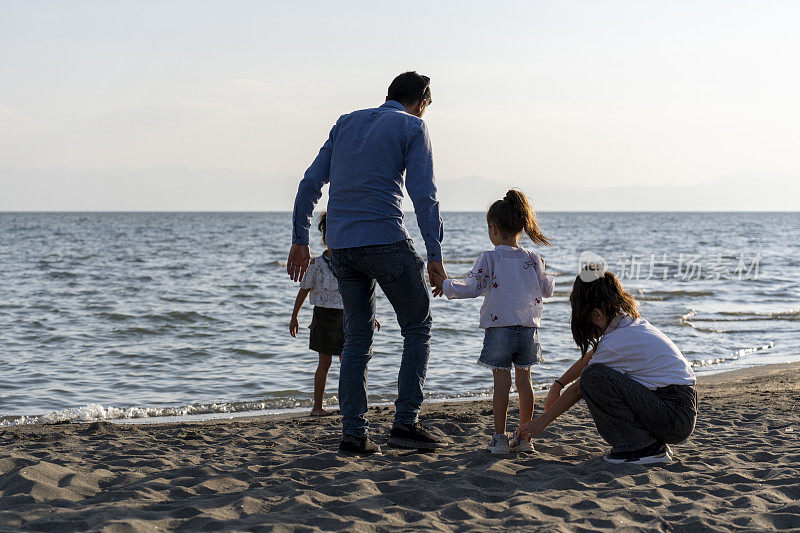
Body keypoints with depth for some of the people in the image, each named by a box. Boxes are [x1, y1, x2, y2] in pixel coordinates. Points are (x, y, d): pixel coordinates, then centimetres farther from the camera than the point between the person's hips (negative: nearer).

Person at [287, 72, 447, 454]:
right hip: (386, 241, -5)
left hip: (341, 246, 5)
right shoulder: (412, 127, 4)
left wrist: (300, 240, 15)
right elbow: (423, 196, -7)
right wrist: (435, 255, -7)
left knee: (357, 338, 12)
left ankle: (353, 432, 7)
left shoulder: (346, 122, 20)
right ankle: (405, 422, 1)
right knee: (417, 327, 9)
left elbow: (310, 184, 14)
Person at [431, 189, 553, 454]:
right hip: (529, 327, 3)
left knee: (501, 382, 0)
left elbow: (472, 287, -11)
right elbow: (546, 290, 14)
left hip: (499, 328, -3)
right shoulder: (533, 259, 5)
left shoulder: (489, 258, -7)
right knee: (524, 380, 10)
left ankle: (500, 439, 0)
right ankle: (525, 438, 15)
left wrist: (446, 286, 4)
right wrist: (548, 277, 35)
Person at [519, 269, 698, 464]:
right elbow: (589, 358, 26)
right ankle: (654, 443, 14)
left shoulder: (616, 342, -18)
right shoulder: (630, 322, 9)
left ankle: (644, 448, -9)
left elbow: (578, 389, -6)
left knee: (593, 377, -19)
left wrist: (542, 421, 5)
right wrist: (558, 384, 29)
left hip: (676, 421, -10)